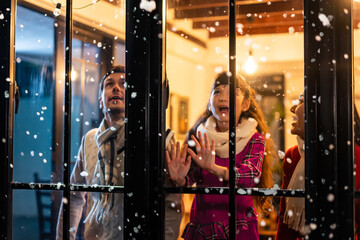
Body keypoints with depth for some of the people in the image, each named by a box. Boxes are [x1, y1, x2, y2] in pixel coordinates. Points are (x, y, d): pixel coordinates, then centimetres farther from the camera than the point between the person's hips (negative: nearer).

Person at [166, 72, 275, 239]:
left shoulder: (255, 139, -6)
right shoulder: (199, 138, 0)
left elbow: (251, 175, -23)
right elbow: (190, 178, -5)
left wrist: (213, 168, -40)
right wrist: (179, 179, -29)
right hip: (201, 226, 2)